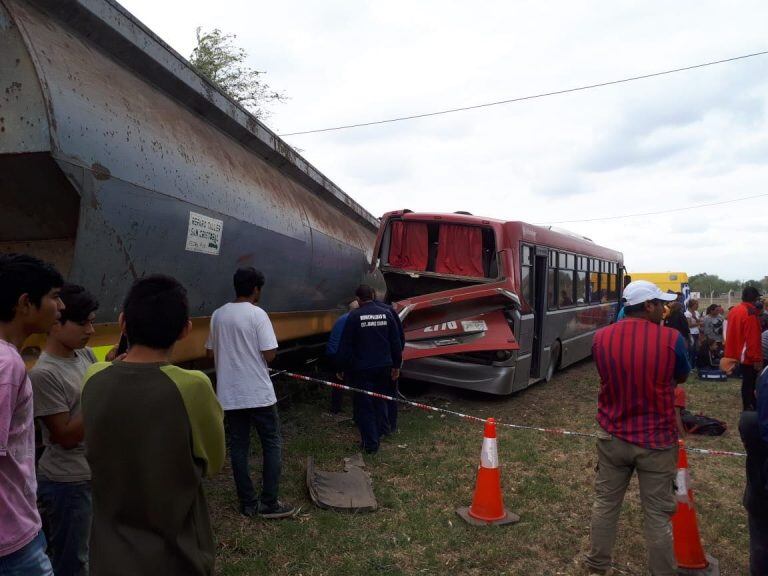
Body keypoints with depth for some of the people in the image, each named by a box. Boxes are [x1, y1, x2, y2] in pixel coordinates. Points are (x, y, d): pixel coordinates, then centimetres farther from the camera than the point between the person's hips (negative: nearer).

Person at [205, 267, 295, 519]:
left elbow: (211, 351, 15)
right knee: (272, 444, 7)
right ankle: (269, 503, 8)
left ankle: (248, 503, 17)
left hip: (229, 393, 6)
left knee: (238, 446, 11)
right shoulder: (257, 314, -12)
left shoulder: (218, 315, 6)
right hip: (258, 393, -5)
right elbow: (269, 354, -16)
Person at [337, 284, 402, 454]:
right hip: (384, 367, 4)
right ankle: (379, 433, 26)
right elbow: (396, 343, 5)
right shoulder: (386, 314, 2)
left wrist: (344, 368, 3)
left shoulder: (354, 316, -9)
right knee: (380, 401, 19)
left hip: (362, 369, -4)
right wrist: (396, 366, 13)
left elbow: (345, 346, -7)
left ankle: (370, 443, 5)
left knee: (364, 405, 4)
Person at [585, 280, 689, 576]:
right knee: (658, 514, 11)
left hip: (614, 437, 3)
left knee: (605, 504, 17)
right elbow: (681, 377, 3)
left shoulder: (601, 338, -7)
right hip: (657, 441, -3)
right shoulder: (671, 338, -16)